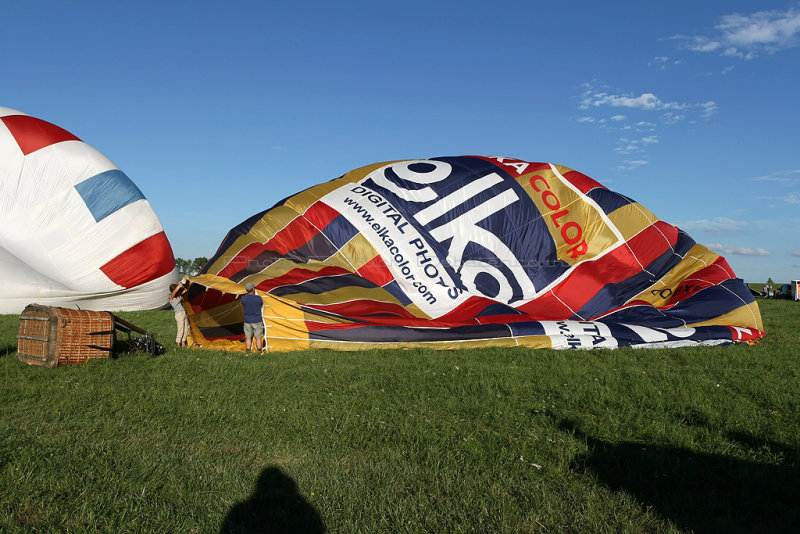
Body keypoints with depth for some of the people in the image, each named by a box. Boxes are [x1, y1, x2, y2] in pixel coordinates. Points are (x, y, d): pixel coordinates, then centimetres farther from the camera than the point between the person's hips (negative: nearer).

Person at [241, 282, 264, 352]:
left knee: (248, 338, 10)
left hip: (247, 321, 2)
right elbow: (262, 305, 7)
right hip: (257, 321, -2)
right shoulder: (258, 298, -15)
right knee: (258, 338, 7)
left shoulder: (243, 298, -8)